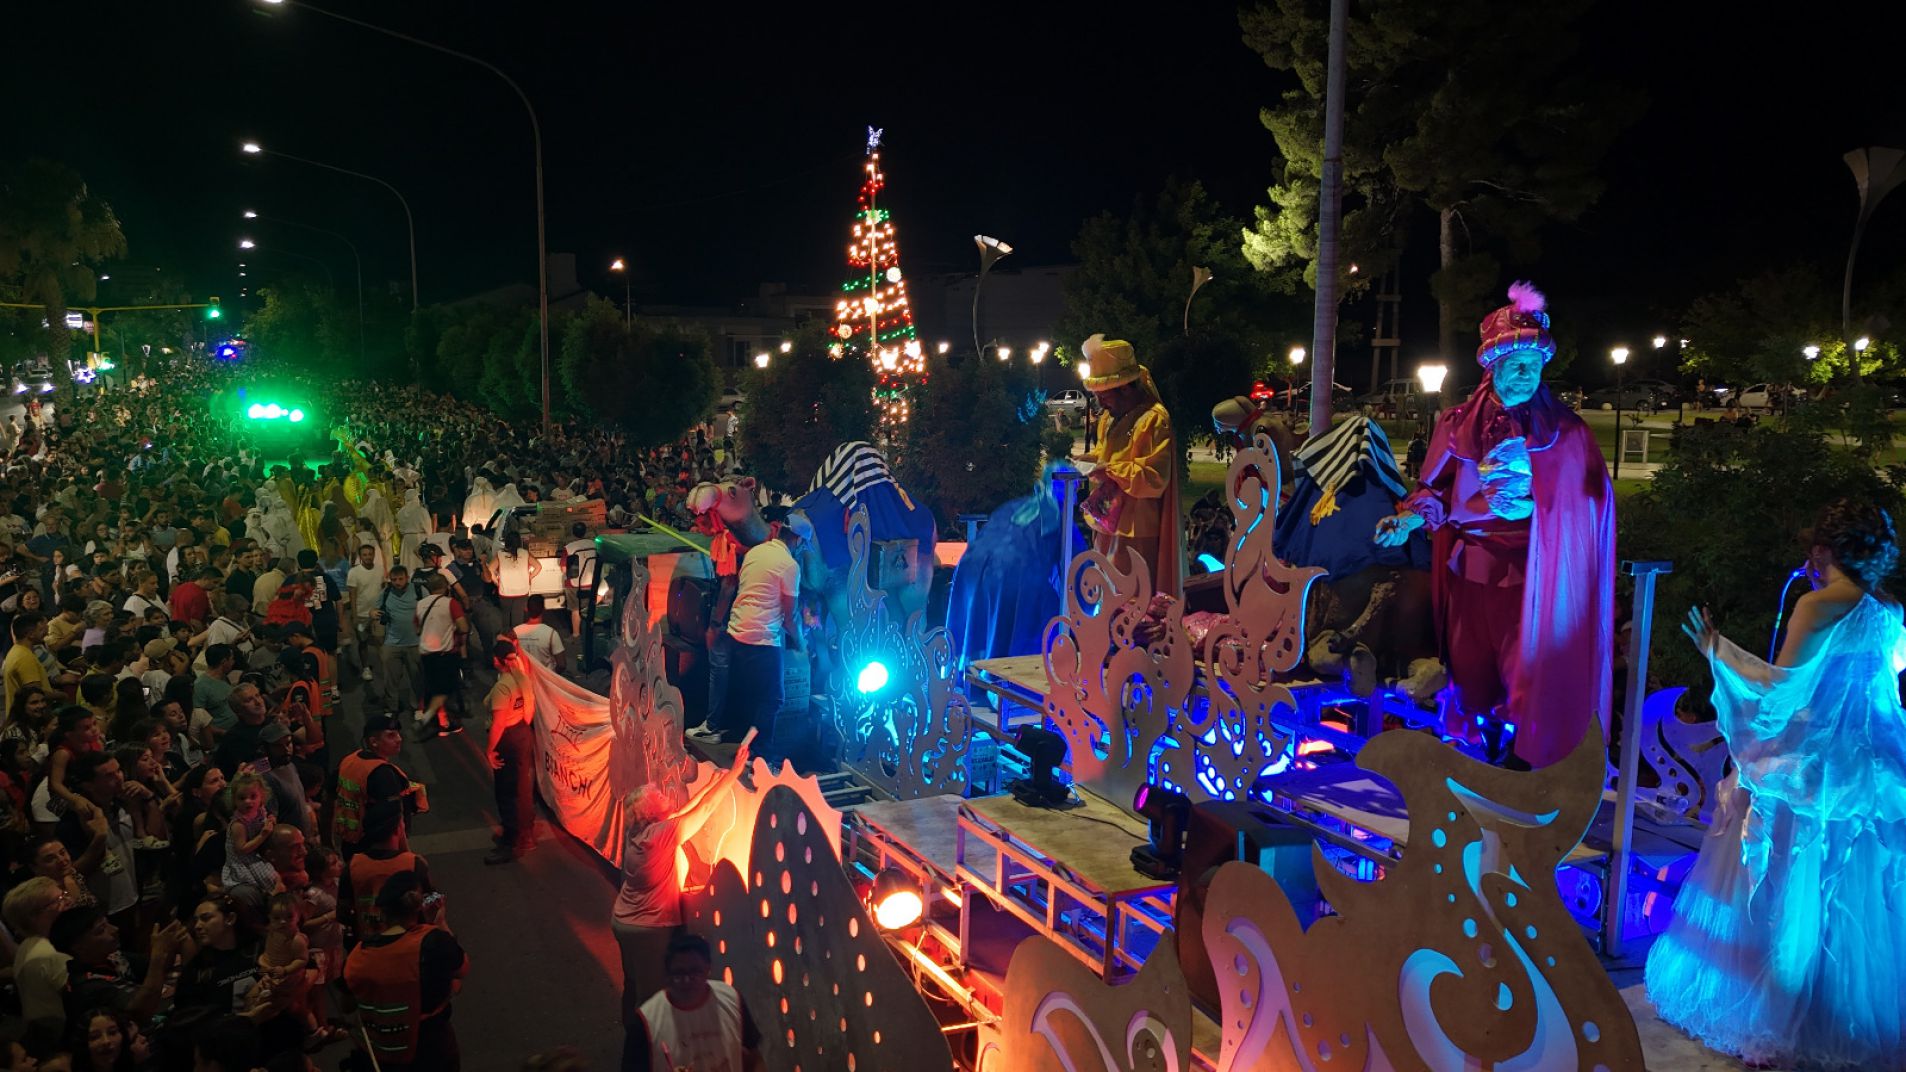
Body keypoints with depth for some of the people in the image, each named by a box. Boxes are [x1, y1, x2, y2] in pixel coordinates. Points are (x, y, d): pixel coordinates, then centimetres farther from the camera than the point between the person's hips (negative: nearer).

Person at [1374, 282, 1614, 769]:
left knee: (1526, 668, -2)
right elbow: (1436, 487, 6)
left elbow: (1591, 500, 3)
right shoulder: (1459, 425, 3)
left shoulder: (1563, 430, 0)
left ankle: (1525, 762, 13)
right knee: (1473, 667, 9)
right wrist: (1409, 517, -12)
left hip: (1531, 571, -2)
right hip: (1472, 568, 2)